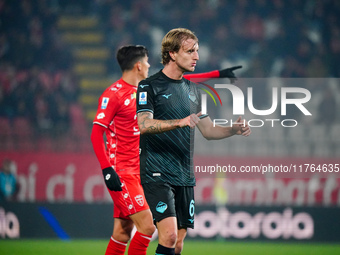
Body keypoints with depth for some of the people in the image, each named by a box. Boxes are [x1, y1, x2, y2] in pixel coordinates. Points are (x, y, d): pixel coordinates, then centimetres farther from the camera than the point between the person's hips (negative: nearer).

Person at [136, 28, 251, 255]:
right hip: (157, 175, -7)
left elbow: (208, 130, 22)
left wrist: (235, 129, 3)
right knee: (169, 234, -20)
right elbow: (144, 124, -20)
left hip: (184, 177, 7)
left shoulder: (192, 89, 17)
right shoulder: (149, 86, -5)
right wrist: (180, 122, -34)